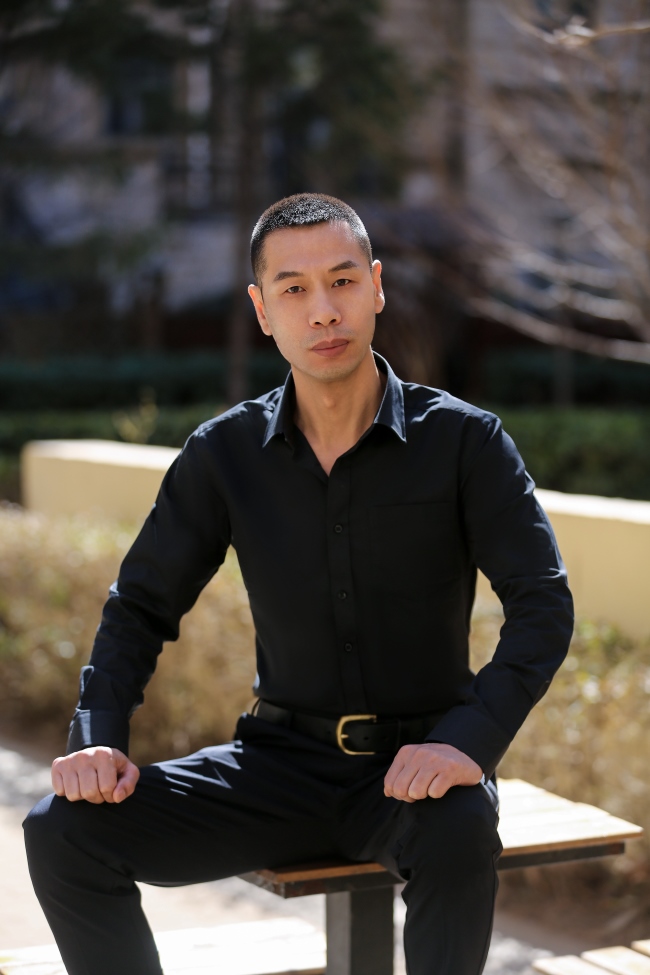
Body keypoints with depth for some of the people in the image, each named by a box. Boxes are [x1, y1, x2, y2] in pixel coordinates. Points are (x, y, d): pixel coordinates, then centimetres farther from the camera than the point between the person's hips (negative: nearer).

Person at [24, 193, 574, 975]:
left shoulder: (462, 441, -7)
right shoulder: (224, 454, 0)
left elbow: (543, 602, -11)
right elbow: (142, 606, 7)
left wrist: (471, 740, -27)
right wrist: (98, 737, -10)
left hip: (412, 765, -2)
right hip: (282, 761, 3)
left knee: (458, 837, -39)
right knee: (64, 832, -17)